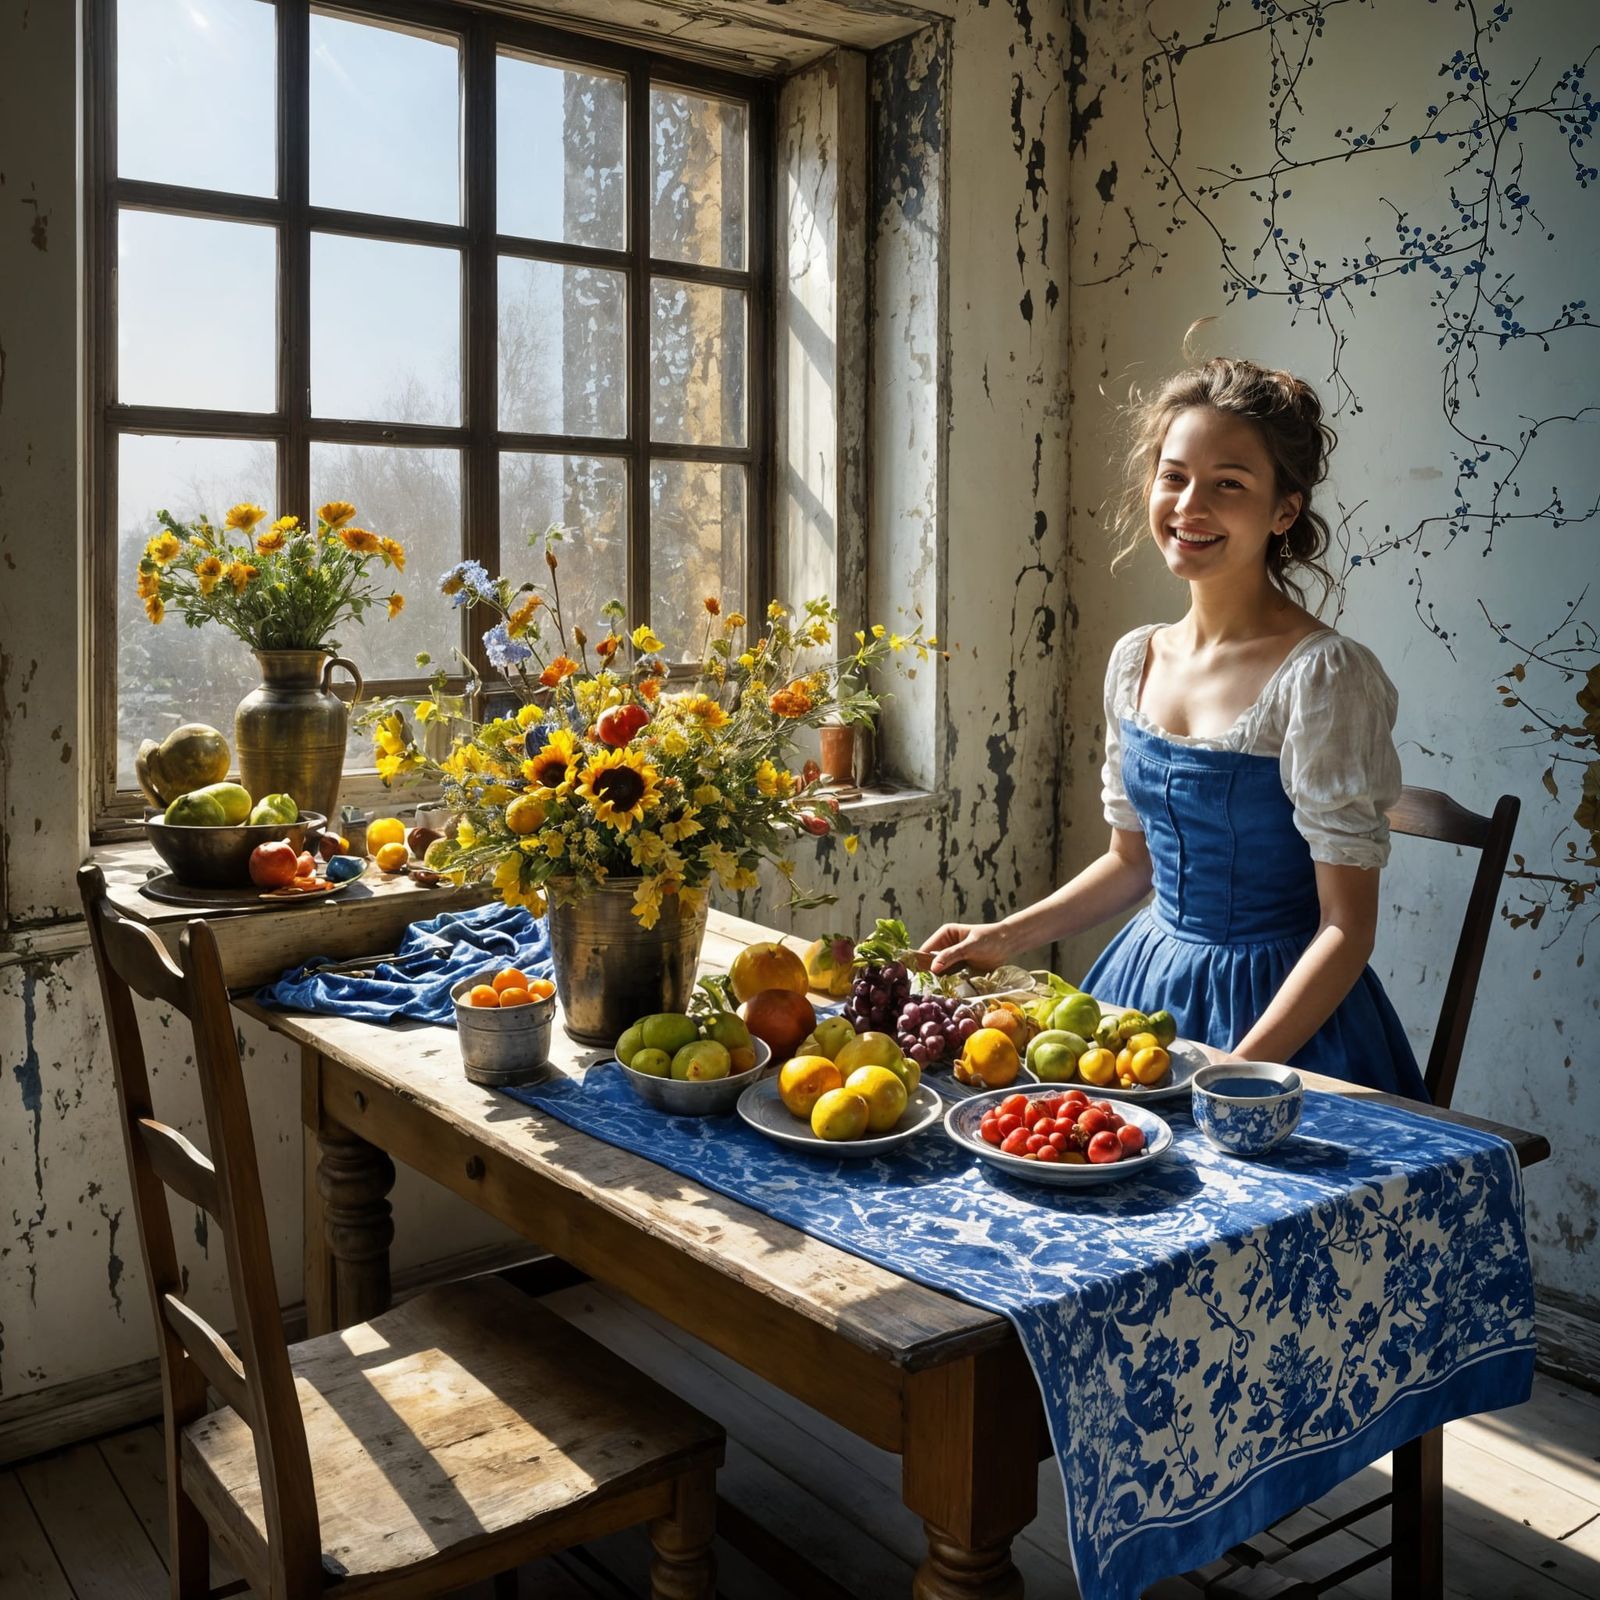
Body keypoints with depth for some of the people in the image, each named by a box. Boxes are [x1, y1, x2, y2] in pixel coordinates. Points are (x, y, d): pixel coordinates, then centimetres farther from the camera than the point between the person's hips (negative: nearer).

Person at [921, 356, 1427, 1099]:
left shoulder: (1322, 676, -16)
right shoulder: (1135, 661, 3)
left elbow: (1346, 929, -15)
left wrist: (1234, 1074, -24)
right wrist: (1008, 936, 7)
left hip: (1276, 1009, -5)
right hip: (1144, 979, 5)